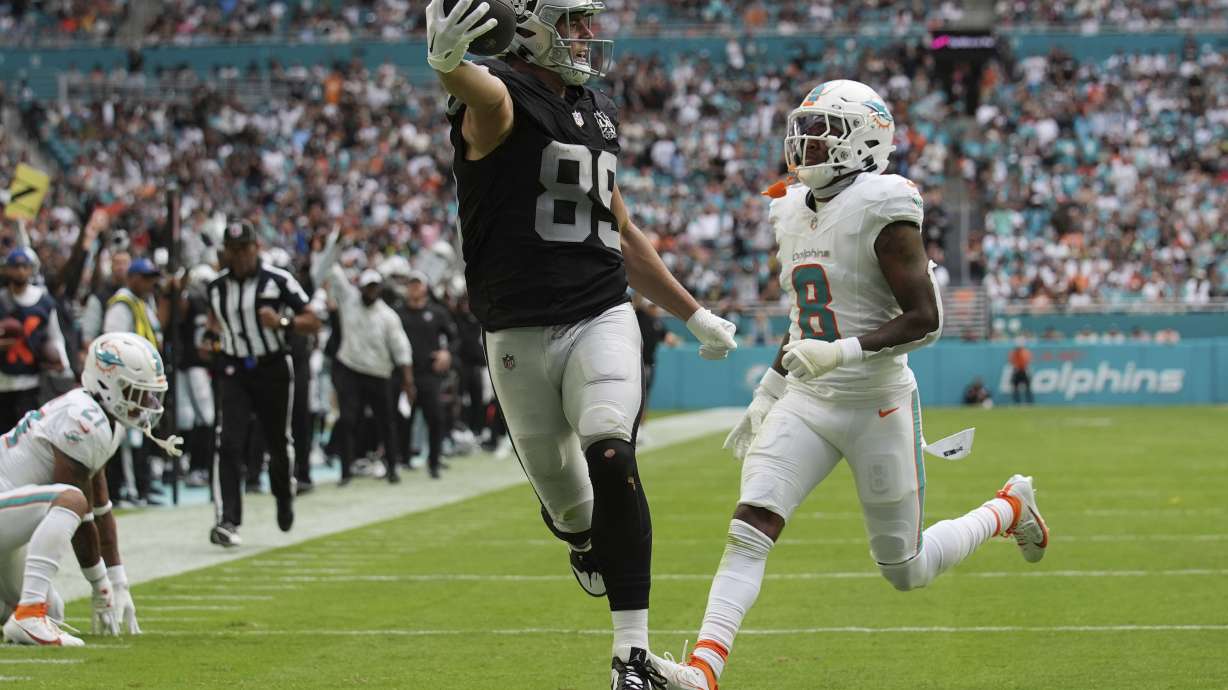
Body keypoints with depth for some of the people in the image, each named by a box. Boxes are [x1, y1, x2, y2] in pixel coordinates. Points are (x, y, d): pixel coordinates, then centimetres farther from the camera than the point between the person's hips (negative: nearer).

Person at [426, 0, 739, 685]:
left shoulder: (598, 112, 13)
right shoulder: (501, 99, -8)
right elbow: (480, 92, -37)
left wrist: (694, 314, 28)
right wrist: (448, 63, -62)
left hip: (602, 319, 3)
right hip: (520, 334, -3)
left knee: (611, 461, -21)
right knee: (566, 501, 8)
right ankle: (587, 541, 48)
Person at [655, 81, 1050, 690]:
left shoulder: (881, 210, -14)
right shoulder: (792, 211, 10)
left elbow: (925, 319, -16)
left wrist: (844, 351, -27)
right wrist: (767, 396, 20)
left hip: (875, 404, -6)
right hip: (806, 404, 6)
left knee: (905, 570, 7)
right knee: (748, 529, -16)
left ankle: (1009, 509, 33)